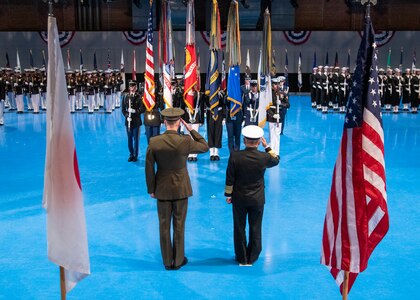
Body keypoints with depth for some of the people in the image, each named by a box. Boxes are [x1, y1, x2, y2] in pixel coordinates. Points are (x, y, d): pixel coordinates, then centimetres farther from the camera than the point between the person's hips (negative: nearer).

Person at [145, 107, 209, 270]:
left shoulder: (153, 142, -13)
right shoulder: (185, 141, -17)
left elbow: (149, 168, -8)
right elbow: (205, 147, 1)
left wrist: (151, 189, 4)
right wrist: (191, 129, 0)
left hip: (162, 189, 1)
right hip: (181, 189, -1)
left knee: (164, 225, 14)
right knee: (179, 225, 13)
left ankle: (167, 261, 25)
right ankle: (178, 260, 25)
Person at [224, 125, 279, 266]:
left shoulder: (235, 156, -17)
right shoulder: (264, 158, -17)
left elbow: (229, 179, -8)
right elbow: (276, 160, 7)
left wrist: (228, 195, 4)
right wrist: (267, 146, 6)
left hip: (239, 199, 0)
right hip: (257, 199, 0)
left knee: (239, 229, 14)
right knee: (255, 229, 16)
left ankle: (241, 258, 26)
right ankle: (252, 258, 27)